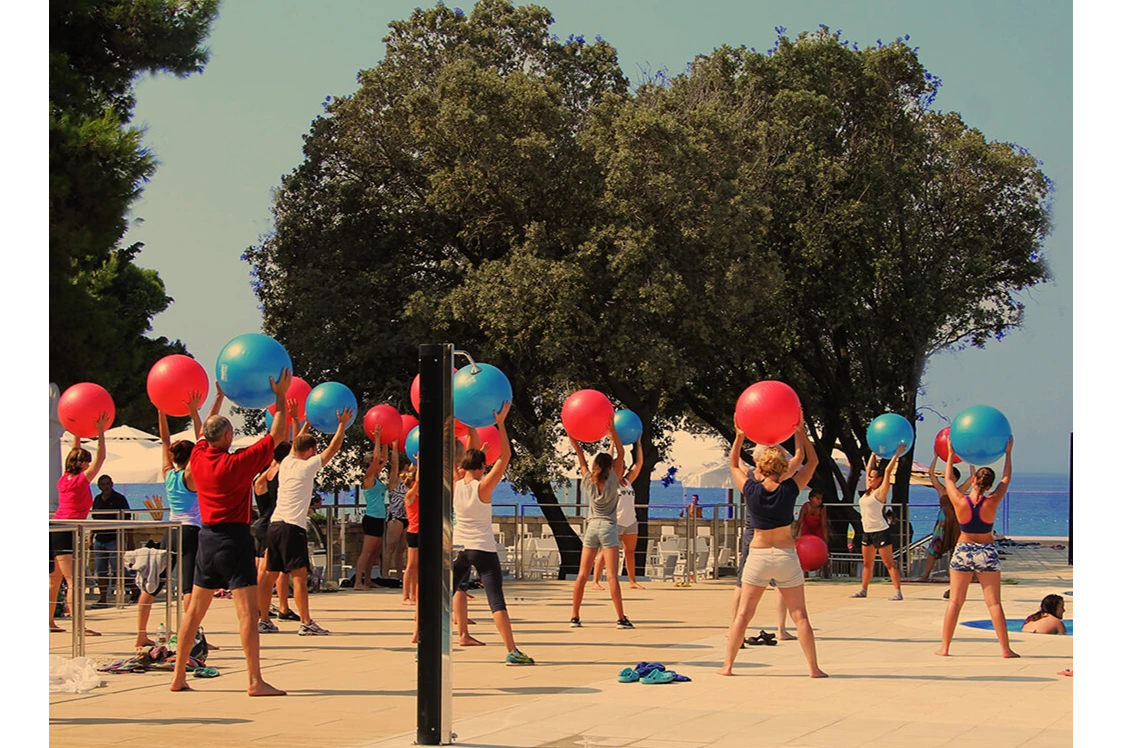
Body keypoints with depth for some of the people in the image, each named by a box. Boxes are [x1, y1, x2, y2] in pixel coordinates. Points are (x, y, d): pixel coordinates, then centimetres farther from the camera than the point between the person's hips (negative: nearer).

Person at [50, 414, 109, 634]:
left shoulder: (65, 479, 10)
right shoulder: (81, 480, -9)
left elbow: (76, 453, 26)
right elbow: (100, 457, -8)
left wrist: (77, 433, 30)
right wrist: (100, 432, -3)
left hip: (56, 531, 9)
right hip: (69, 532, -9)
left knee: (54, 580, 15)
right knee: (73, 581, -13)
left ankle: (50, 621, 23)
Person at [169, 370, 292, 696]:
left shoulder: (198, 458, 3)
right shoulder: (238, 463, -13)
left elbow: (205, 432, 26)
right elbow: (277, 435, -9)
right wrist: (281, 397, 0)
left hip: (207, 538, 7)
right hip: (234, 538, -7)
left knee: (195, 609, 14)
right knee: (247, 611, -10)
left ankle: (179, 675, 17)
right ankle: (255, 681, -15)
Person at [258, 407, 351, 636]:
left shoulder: (286, 463, 13)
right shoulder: (308, 466, -4)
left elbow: (296, 444, 34)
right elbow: (333, 448, 2)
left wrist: (307, 424, 44)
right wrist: (342, 424, 13)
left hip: (275, 524, 7)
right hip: (293, 526, -7)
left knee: (270, 574, 10)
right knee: (299, 574, -9)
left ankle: (263, 621, 14)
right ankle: (306, 623, -13)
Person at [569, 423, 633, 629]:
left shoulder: (588, 482, 3)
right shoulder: (612, 481, -5)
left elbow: (581, 458, 12)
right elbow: (620, 454, -3)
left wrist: (575, 443, 9)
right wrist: (612, 431, -7)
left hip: (592, 527, 4)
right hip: (608, 528, -4)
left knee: (582, 575, 5)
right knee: (612, 576, -8)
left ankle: (575, 617, 5)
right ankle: (621, 618, -10)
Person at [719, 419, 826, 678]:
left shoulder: (751, 490, -7)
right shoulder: (789, 490, -9)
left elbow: (734, 465, 12)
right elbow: (812, 461, 5)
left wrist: (740, 437, 15)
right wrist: (801, 432, 7)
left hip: (758, 556, 0)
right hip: (786, 556, 0)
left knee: (743, 614, 5)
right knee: (800, 615, 6)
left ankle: (727, 665, 3)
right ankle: (814, 668, 7)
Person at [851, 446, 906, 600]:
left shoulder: (880, 492, -8)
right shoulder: (868, 492, 11)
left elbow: (888, 471, -14)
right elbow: (869, 468, 18)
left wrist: (897, 454, -12)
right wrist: (873, 454, 21)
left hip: (881, 532, -8)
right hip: (867, 531, 8)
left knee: (889, 563, -9)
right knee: (867, 563, 14)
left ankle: (897, 591, -11)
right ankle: (863, 590, 22)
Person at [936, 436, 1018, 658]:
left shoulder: (960, 502, -12)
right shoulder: (991, 503, -13)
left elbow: (948, 479, 6)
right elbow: (1006, 478, 2)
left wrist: (951, 455, 17)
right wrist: (1008, 453, 12)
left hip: (963, 551, 1)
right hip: (987, 553, -1)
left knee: (955, 602, 5)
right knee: (994, 603, 1)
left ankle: (944, 647, 6)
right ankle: (1005, 649, 1)